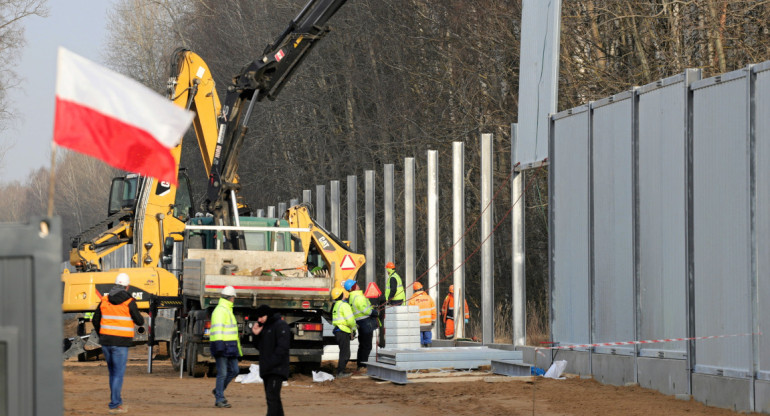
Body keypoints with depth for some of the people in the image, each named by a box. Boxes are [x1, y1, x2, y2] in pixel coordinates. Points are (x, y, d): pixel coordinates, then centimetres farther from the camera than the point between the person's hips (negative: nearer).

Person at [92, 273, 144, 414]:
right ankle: (114, 405, -4)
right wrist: (141, 318, 21)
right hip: (121, 344, -5)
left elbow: (95, 320, 11)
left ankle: (117, 401, 24)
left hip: (106, 341, 5)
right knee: (118, 374, -1)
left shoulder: (105, 301, 6)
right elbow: (139, 321, -3)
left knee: (113, 372, 18)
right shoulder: (129, 302, -9)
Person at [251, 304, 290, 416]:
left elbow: (282, 347, -17)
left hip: (276, 368, -9)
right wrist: (256, 335, 3)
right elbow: (260, 347, 20)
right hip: (266, 369, 9)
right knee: (274, 398, 12)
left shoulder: (280, 325, -9)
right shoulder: (264, 327, 18)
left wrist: (272, 362, -22)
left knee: (272, 397, -16)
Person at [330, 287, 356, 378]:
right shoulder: (344, 305, -12)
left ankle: (341, 371, 20)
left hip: (338, 331, 9)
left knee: (345, 353, 17)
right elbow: (350, 319, -18)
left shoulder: (336, 305, 19)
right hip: (343, 332, -9)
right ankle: (340, 372, -6)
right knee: (344, 353, -6)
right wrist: (353, 328, -2)